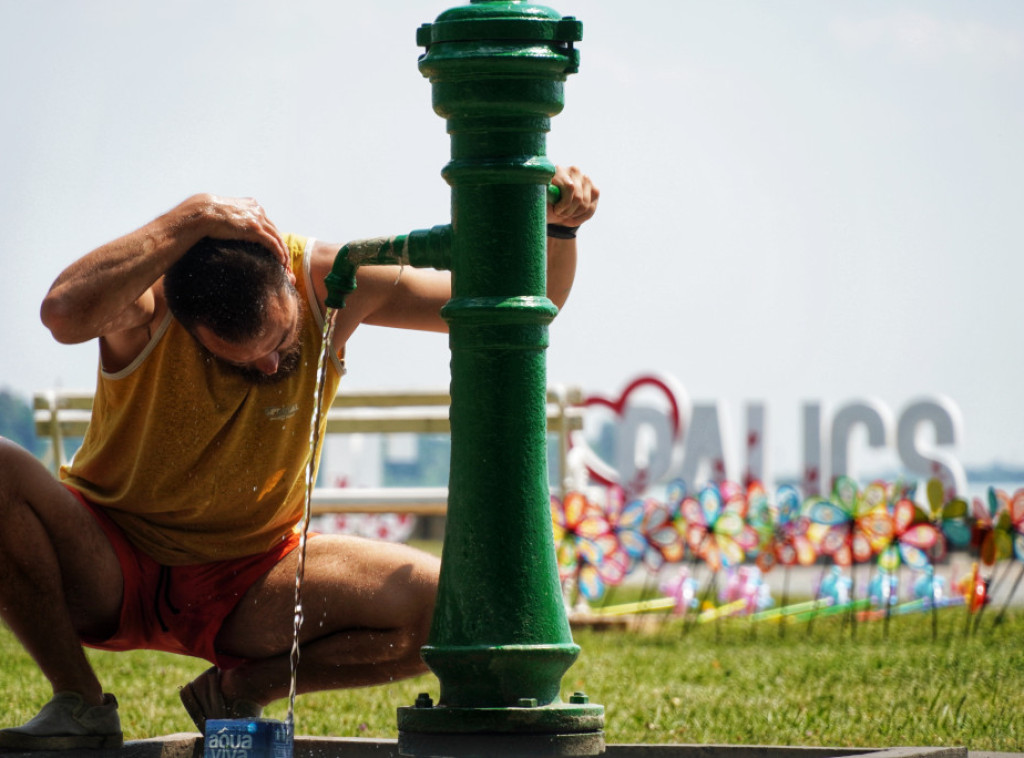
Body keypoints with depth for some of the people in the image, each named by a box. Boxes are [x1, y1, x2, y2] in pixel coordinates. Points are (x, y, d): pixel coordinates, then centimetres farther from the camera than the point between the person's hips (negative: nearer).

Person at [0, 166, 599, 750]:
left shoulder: (327, 282, -15)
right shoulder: (146, 297, -24)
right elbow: (65, 314, -51)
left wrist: (559, 226, -27)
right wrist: (190, 220, -46)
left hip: (249, 575, 2)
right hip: (107, 563, -2)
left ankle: (237, 689, 0)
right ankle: (80, 707, -14)